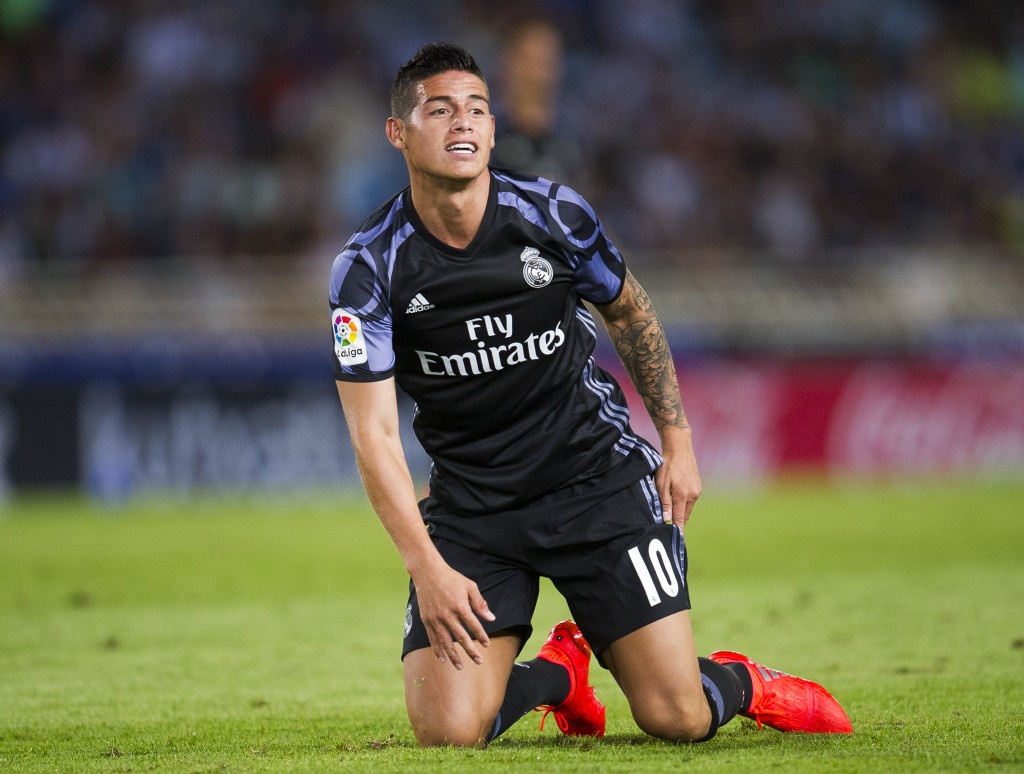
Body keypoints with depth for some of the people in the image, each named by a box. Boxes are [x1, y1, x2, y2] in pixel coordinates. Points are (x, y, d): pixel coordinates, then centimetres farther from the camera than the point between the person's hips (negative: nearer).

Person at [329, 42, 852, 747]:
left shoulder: (554, 214, -8)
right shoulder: (369, 267, -11)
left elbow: (629, 312, 13)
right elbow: (375, 431, -12)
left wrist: (678, 441, 11)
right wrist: (426, 565, -21)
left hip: (597, 475, 0)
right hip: (469, 500, 0)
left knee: (678, 717, -11)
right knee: (447, 732, -15)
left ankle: (744, 684, 28)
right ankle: (560, 670, 19)